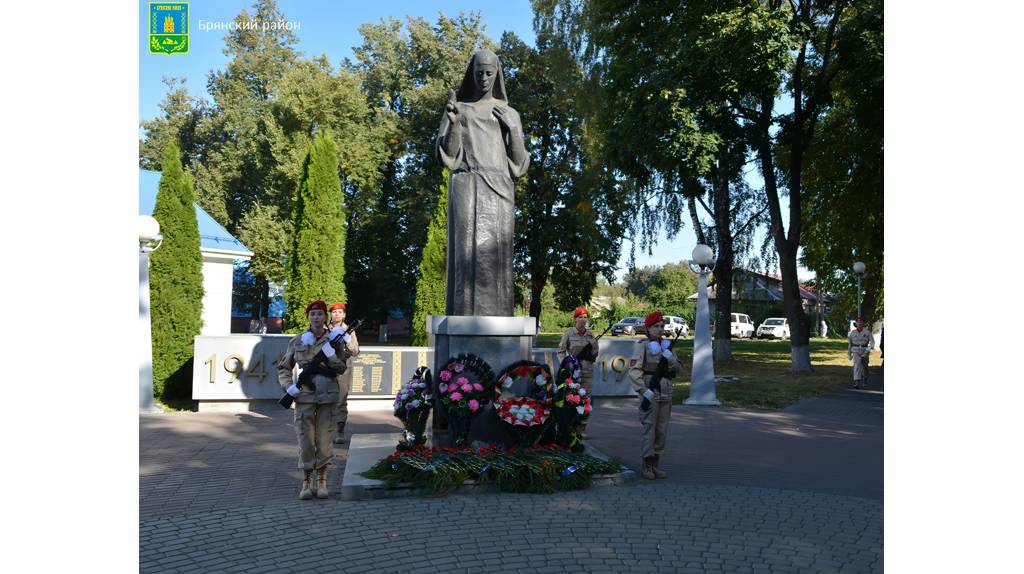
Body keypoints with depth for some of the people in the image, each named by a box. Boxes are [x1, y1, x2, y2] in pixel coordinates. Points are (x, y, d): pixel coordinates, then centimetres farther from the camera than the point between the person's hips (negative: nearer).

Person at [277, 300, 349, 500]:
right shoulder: (298, 340, 6)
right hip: (304, 394, 0)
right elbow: (283, 367, 11)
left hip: (328, 395, 0)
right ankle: (306, 483, 11)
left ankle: (322, 481, 13)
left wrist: (329, 351, -15)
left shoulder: (333, 339, 5)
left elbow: (341, 367, -1)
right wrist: (288, 386, -5)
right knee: (305, 438, 0)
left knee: (325, 439, 1)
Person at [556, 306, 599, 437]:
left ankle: (582, 429, 11)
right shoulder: (569, 333, 0)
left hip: (587, 372, 3)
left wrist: (594, 345, -7)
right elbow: (561, 351, 2)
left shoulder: (591, 335, 9)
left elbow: (594, 355, 12)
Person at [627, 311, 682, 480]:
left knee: (662, 431, 10)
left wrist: (669, 357, -10)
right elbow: (634, 371, -16)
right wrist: (644, 392, -22)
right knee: (648, 428, -2)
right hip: (650, 394, -6)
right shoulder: (642, 345, -8)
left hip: (666, 394, 6)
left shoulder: (666, 345, 11)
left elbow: (679, 368, 8)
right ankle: (647, 466, 7)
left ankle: (656, 464, 21)